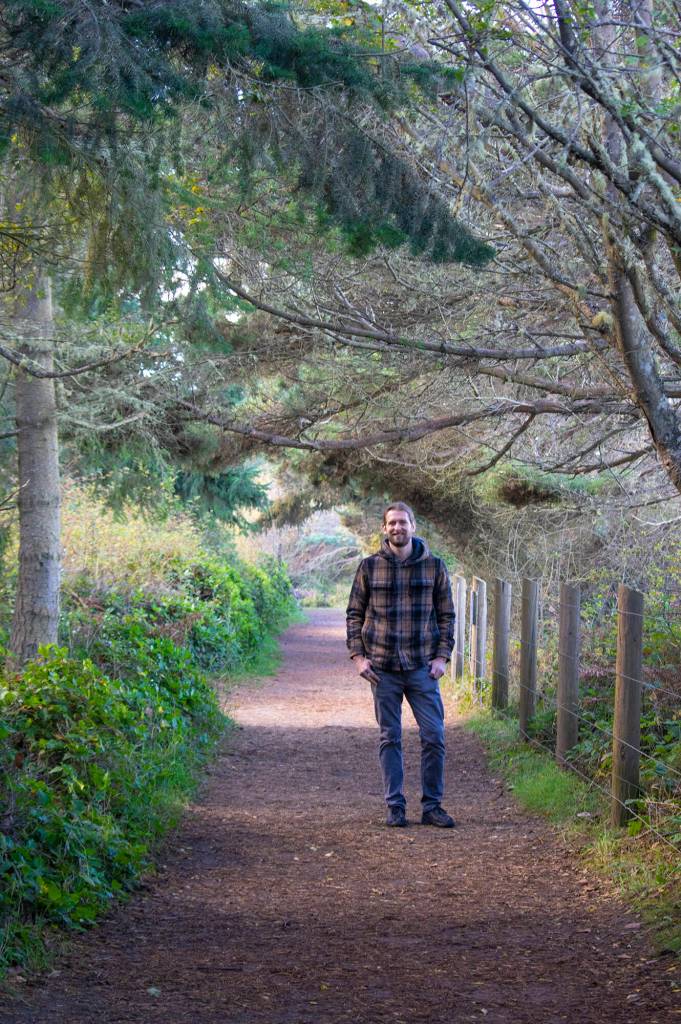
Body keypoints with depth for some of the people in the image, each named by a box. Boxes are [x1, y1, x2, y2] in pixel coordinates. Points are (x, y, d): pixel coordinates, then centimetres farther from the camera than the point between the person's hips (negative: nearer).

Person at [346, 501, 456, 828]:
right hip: (383, 667, 0)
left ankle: (432, 806, 9)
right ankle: (395, 807, 13)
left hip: (422, 667, 0)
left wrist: (442, 656, -1)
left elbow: (446, 615, 8)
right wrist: (358, 655, -2)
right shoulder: (369, 566, 2)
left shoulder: (434, 566, 3)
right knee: (389, 738, 6)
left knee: (434, 736, -2)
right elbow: (354, 613, 7)